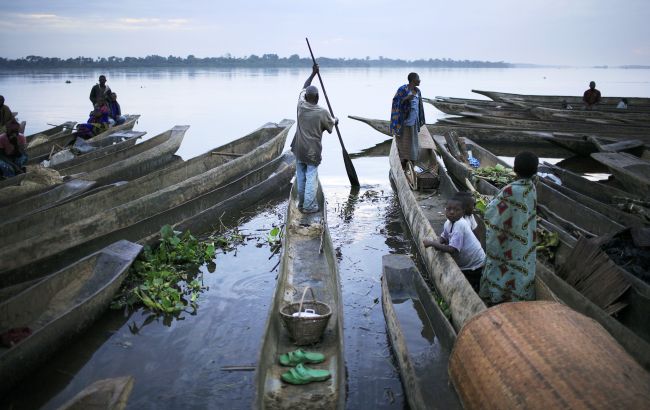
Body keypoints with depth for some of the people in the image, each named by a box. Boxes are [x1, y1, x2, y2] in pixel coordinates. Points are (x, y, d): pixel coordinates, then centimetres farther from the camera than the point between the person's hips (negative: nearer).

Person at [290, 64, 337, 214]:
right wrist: (335, 120, 26)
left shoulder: (301, 105, -4)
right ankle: (309, 206, 2)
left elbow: (304, 88, 15)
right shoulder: (322, 113, -15)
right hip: (313, 151, -5)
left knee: (301, 177, 13)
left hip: (299, 149, 5)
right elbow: (331, 126, 4)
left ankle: (301, 203, 22)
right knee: (311, 178, 0)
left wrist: (313, 73, 23)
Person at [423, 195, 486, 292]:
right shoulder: (448, 223, -5)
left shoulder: (459, 225, -31)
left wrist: (432, 243, -31)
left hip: (475, 265, -8)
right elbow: (443, 237, 10)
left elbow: (452, 249, -37)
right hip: (464, 264, 8)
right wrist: (437, 243, -14)